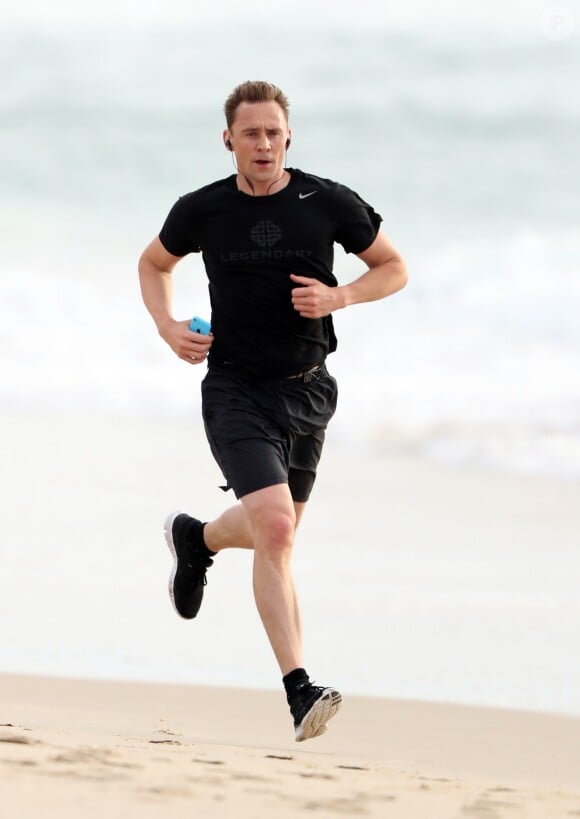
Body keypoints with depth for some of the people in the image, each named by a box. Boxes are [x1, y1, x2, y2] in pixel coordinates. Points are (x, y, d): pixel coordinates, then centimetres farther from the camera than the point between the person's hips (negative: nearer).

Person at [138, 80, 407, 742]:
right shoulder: (201, 211, -3)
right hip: (236, 390, -3)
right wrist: (168, 329, -1)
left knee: (275, 532, 20)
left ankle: (197, 539, 56)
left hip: (307, 391, 3)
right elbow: (154, 264, 17)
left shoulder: (329, 204, -4)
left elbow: (394, 269, 7)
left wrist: (339, 296, -12)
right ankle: (299, 689, -23)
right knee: (274, 528, -22)